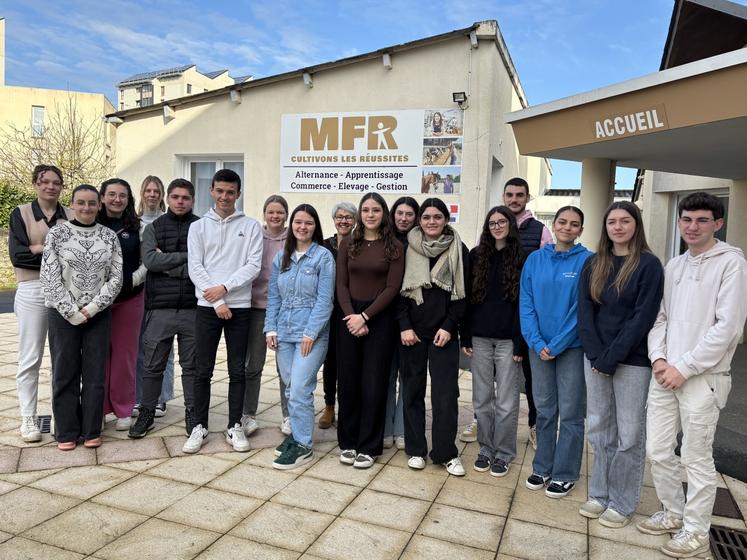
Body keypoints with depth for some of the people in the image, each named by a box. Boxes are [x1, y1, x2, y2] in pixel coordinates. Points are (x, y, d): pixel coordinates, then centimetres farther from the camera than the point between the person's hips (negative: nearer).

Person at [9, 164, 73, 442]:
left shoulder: (72, 216, 8)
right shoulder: (20, 213, 3)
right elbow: (18, 255, -8)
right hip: (32, 291, -2)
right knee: (30, 358, 3)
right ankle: (28, 418, 12)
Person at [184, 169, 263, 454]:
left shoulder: (251, 226, 5)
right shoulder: (198, 226, 7)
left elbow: (254, 265, -3)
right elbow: (195, 268, -1)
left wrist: (225, 287, -14)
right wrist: (217, 303, -10)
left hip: (240, 307, 0)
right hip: (207, 306, 0)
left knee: (237, 370, 6)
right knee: (203, 370, 5)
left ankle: (235, 426, 17)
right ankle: (199, 426, 17)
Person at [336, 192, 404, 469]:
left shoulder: (394, 247, 0)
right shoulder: (348, 244, 7)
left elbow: (392, 288, -7)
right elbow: (341, 284, 3)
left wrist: (364, 316, -13)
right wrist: (350, 315, -11)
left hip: (379, 319, -2)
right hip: (349, 317, 2)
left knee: (373, 383, 2)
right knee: (347, 381, 5)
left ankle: (368, 446, 15)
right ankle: (348, 442, 20)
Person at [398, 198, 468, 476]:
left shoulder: (458, 250, 1)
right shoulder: (409, 249, 3)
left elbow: (462, 293, 0)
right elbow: (400, 290, 3)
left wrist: (449, 327, -8)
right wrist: (404, 326, -6)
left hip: (444, 333, -1)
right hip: (412, 332, 1)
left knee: (446, 394, -1)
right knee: (412, 391, 8)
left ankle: (446, 453, 13)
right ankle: (415, 449, 21)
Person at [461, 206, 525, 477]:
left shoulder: (522, 258, -1)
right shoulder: (477, 256, 7)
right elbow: (468, 297, 6)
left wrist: (520, 342, -10)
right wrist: (465, 336, 1)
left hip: (507, 339, -2)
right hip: (480, 337, 3)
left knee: (506, 401, 5)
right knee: (482, 398, 10)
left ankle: (504, 453, 20)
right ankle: (486, 449, 25)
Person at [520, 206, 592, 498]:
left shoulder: (587, 261, -7)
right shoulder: (535, 259, 3)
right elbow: (526, 303, 1)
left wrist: (557, 344, -14)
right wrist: (537, 343, -9)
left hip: (572, 347, -3)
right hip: (539, 346, 3)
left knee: (570, 413, 6)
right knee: (544, 410, 13)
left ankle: (565, 474, 20)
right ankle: (542, 467, 27)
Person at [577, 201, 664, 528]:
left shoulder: (648, 265, -5)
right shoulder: (593, 265, 8)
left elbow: (642, 317, -11)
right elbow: (584, 311, 4)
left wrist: (612, 357, -15)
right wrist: (596, 354, -9)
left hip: (632, 361, -4)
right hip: (595, 358, 4)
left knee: (629, 434, 4)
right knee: (599, 428, 11)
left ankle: (623, 503, 18)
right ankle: (600, 494, 25)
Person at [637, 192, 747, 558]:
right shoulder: (673, 266, 12)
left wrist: (683, 368, -15)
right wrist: (658, 357, -3)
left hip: (702, 377, -6)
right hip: (664, 374, 6)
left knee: (696, 458, 4)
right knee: (657, 451, 12)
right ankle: (673, 514, 32)